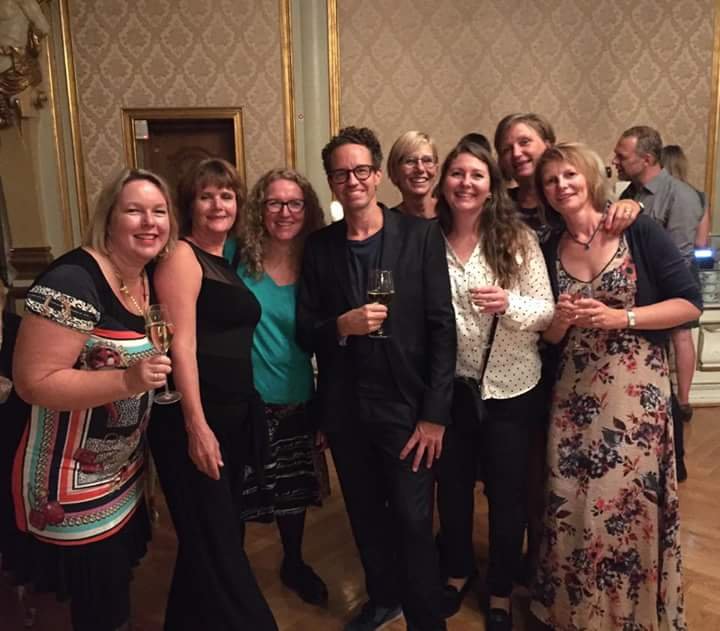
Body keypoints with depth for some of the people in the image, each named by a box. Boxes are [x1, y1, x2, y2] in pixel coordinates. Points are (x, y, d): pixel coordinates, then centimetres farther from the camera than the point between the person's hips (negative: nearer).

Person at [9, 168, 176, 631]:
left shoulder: (149, 280, 3)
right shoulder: (74, 281, -24)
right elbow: (33, 381, -27)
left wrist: (152, 374, 2)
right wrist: (126, 381, -34)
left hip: (125, 475, 8)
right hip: (74, 489, -8)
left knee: (119, 584, 25)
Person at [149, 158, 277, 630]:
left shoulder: (227, 262, 14)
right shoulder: (182, 256, -10)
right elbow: (181, 345, -18)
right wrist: (197, 426, -22)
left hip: (234, 414, 9)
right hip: (192, 420, -8)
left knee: (226, 533, 19)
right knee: (211, 542, 3)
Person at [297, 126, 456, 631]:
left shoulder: (421, 236, -4)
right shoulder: (319, 247, 3)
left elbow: (442, 327, -8)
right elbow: (305, 332, 3)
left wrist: (435, 414, -12)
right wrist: (341, 325, -19)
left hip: (406, 407, -3)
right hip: (346, 410, 3)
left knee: (414, 526, 1)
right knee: (366, 518, 19)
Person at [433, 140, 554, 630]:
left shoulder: (517, 239, -7)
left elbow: (547, 312, -8)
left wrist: (509, 303, -27)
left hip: (510, 389, -1)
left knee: (508, 494, 12)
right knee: (452, 487, 19)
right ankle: (458, 571, 45)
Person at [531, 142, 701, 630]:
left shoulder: (638, 230, -5)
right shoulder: (549, 251, 6)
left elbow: (690, 302, -7)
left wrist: (621, 318, -17)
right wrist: (561, 320, -10)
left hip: (639, 391, -3)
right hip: (575, 395, 3)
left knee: (632, 504, 3)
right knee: (573, 506, 7)